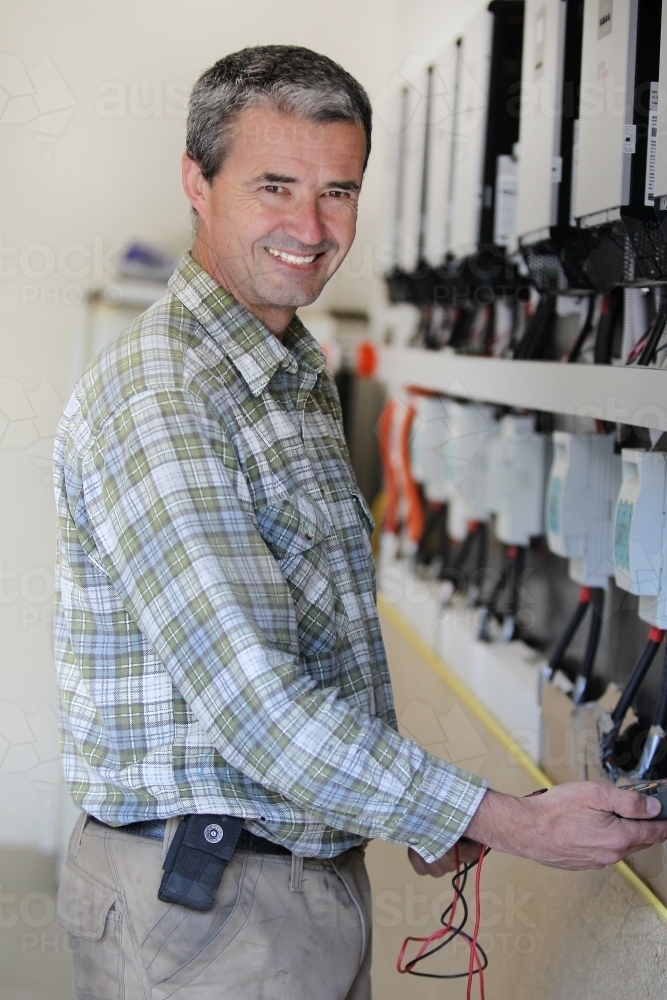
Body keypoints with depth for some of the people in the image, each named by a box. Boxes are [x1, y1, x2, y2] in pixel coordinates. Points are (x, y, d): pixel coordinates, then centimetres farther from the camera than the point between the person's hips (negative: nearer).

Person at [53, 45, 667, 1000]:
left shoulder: (306, 382, 12)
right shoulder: (154, 398, -20)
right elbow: (249, 697, -26)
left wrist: (421, 814, 7)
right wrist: (516, 823, -22)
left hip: (323, 869, 8)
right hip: (200, 894, -8)